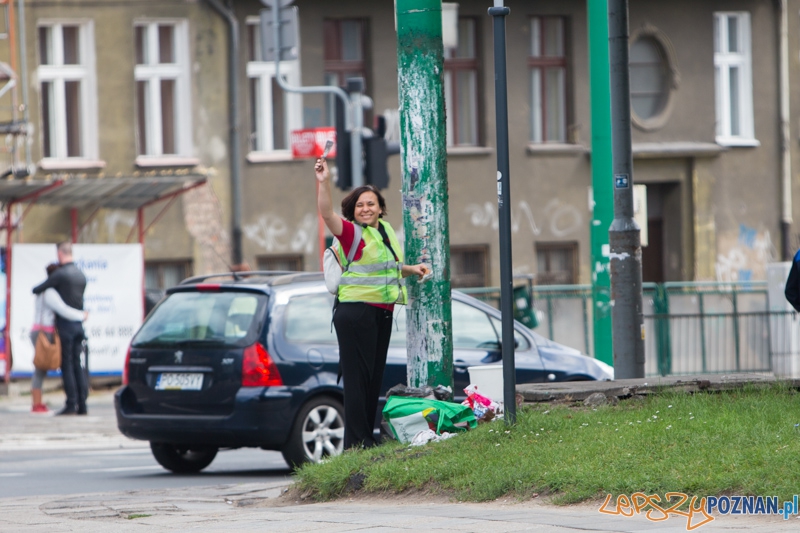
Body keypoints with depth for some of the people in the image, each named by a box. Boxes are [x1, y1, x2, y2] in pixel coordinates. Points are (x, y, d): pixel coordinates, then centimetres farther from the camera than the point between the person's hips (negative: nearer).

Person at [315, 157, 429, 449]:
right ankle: (357, 440, -7)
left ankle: (368, 435, 18)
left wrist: (411, 269, 15)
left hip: (383, 312, 8)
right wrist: (323, 182, -39)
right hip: (356, 312, -8)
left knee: (375, 376, 11)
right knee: (357, 376, -8)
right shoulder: (351, 232, -8)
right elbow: (326, 213, -27)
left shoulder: (386, 230, 15)